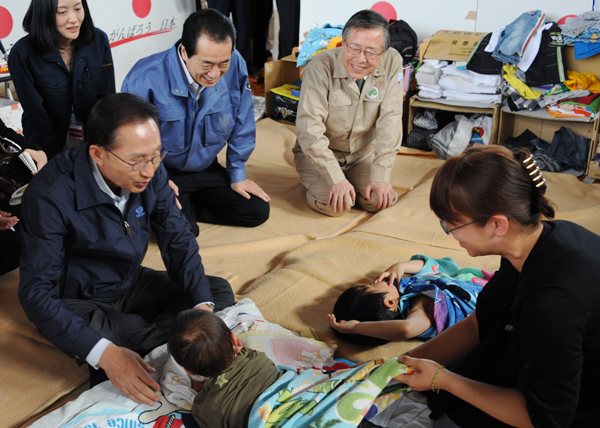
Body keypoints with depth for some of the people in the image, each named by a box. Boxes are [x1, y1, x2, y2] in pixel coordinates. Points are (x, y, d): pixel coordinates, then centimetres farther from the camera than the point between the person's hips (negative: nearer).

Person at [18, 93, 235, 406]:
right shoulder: (51, 195, -30)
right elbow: (36, 292, -30)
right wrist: (105, 354, -42)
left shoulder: (150, 172, -15)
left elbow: (178, 241, -6)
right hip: (77, 302, -5)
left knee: (220, 292, -7)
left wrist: (203, 308, -22)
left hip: (130, 284, 6)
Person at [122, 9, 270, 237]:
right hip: (163, 174, -5)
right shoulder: (146, 78, -27)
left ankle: (189, 207, 13)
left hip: (207, 168, 5)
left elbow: (241, 126, -2)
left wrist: (237, 174, 4)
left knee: (257, 211, -3)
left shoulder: (235, 66, -16)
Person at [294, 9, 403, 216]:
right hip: (319, 152, -3)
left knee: (381, 200, -16)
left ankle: (352, 182, 16)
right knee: (334, 204, -25)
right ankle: (314, 182, 10)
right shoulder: (320, 67, -24)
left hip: (363, 153, 4)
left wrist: (381, 176, -22)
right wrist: (336, 179, -32)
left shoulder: (392, 62, -15)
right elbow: (309, 129, -27)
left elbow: (390, 121, -17)